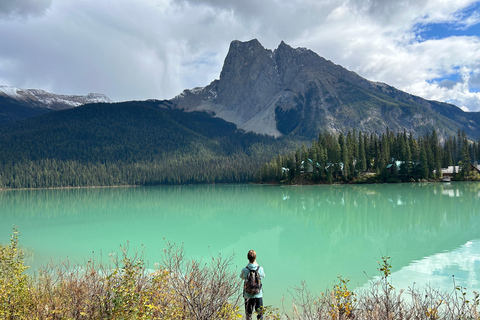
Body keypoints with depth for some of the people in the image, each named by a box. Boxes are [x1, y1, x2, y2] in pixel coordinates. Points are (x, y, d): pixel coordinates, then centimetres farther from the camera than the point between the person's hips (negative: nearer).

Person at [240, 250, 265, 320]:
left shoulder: (244, 270, -13)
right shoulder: (260, 269, -11)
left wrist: (248, 264, 8)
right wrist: (256, 264, 12)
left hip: (248, 296, 0)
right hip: (258, 295, 1)